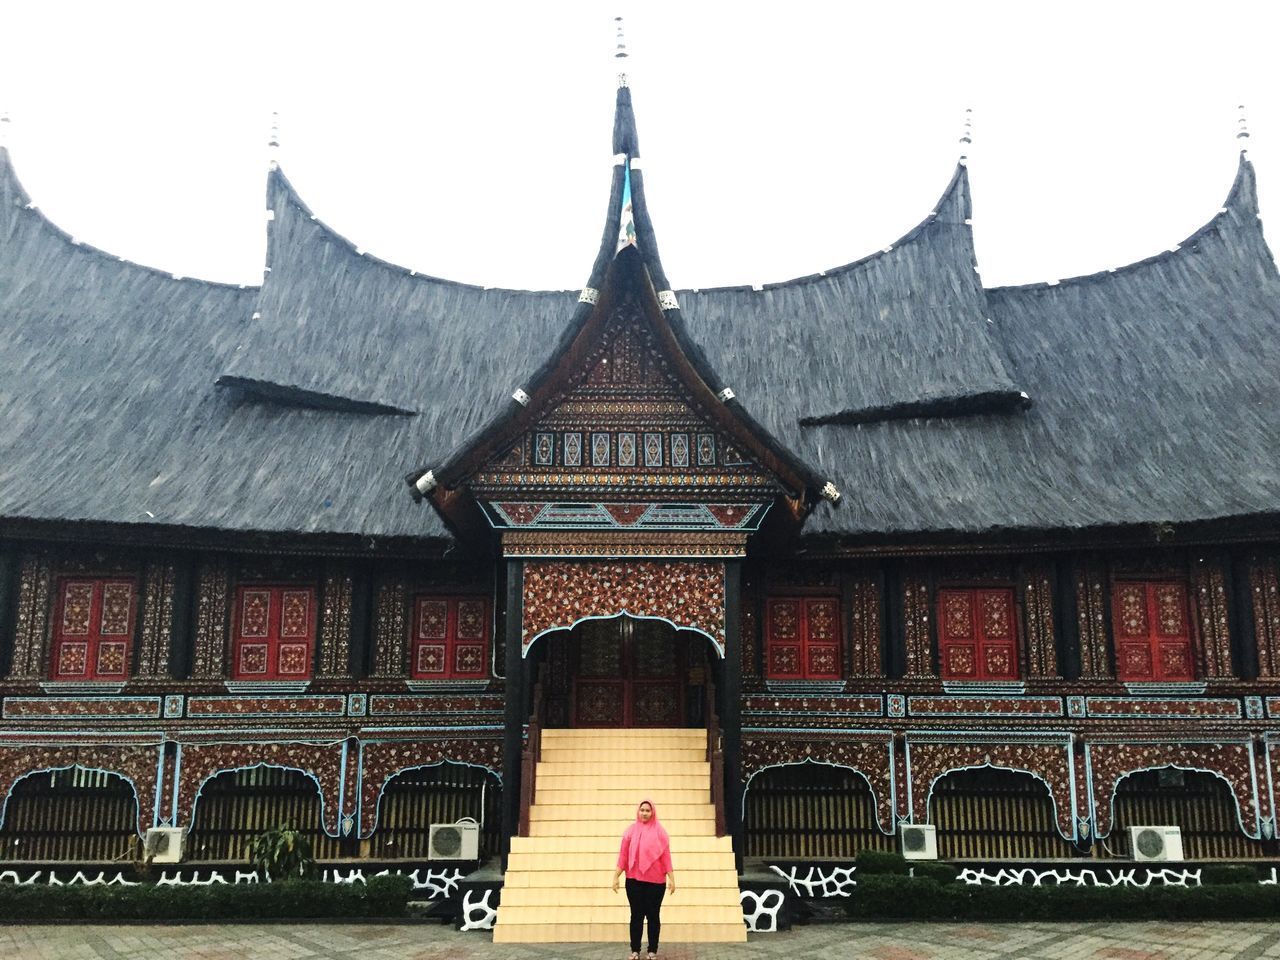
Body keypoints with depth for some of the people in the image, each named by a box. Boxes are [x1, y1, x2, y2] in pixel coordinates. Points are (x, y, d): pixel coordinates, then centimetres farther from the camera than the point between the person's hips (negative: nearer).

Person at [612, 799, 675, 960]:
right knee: (636, 915, 6)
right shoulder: (630, 831, 4)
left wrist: (671, 878, -6)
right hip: (634, 880, 1)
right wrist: (616, 876, 0)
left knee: (653, 916, 4)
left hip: (655, 881, -1)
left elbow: (666, 856, -2)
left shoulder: (659, 832, 1)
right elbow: (623, 856, 4)